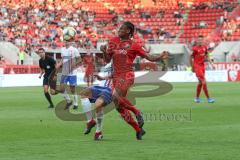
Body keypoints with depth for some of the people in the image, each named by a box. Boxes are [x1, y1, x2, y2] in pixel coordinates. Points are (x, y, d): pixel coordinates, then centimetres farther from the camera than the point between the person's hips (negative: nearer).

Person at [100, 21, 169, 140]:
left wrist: (160, 57, -19)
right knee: (119, 107, 4)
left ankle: (137, 112, -9)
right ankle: (138, 130, 16)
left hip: (127, 75, -6)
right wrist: (104, 52, -7)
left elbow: (149, 57, -1)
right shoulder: (113, 41, 11)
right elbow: (107, 60, 14)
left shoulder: (133, 45, -2)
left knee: (116, 96, -30)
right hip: (116, 76, 6)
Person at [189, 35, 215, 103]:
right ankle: (208, 98, -8)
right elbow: (190, 58, -6)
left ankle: (197, 98, 27)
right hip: (197, 66, -7)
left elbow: (207, 56, 15)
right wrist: (192, 68, -3)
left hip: (202, 66, 7)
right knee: (204, 82, -11)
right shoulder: (195, 49, -14)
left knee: (200, 82, 15)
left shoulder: (204, 47, 4)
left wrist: (211, 63, 5)